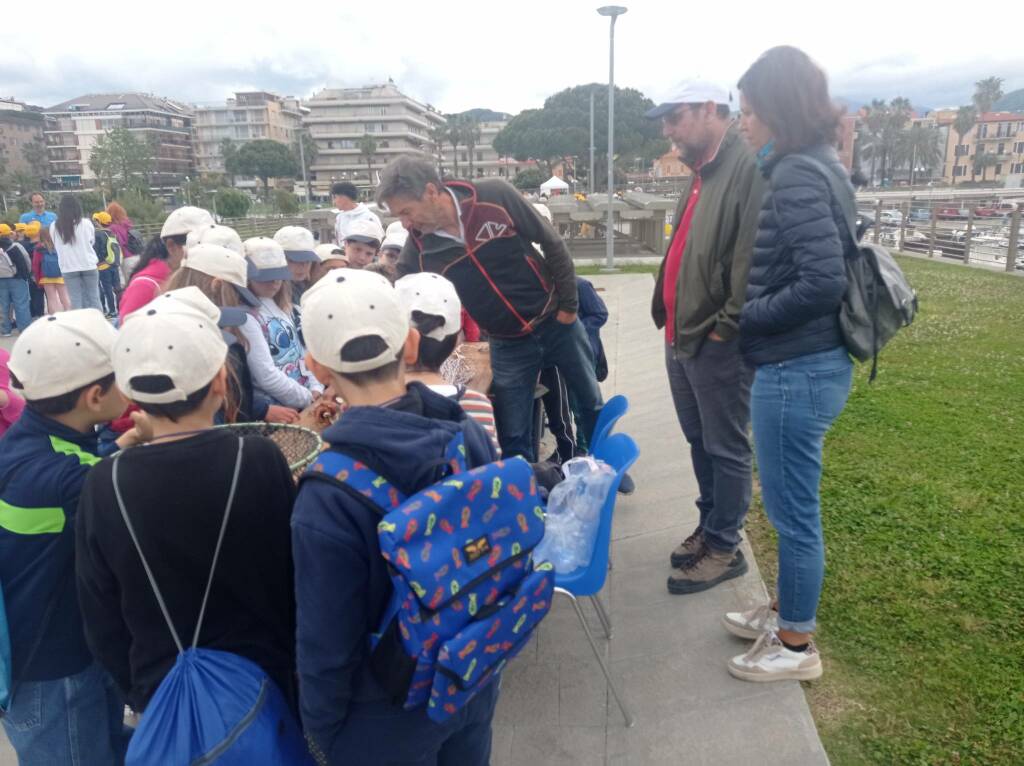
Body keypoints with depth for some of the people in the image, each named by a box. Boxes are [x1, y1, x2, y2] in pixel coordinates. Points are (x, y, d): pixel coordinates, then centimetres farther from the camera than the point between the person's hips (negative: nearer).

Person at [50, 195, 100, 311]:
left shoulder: (54, 226, -4)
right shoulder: (86, 223, -7)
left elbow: (55, 246, 2)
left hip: (68, 268, 1)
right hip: (89, 265, -1)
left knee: (75, 300, 5)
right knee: (93, 297, 6)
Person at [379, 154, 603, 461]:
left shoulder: (496, 195, -21)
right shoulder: (418, 252, -15)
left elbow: (552, 243, -10)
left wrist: (569, 304, -8)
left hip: (557, 322, 0)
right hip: (507, 345, 1)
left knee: (591, 404, 17)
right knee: (513, 438, 2)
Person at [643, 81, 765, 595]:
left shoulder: (749, 168, -15)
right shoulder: (702, 172, 16)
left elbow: (752, 259, -23)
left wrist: (724, 328, -18)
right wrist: (673, 320, 13)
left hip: (717, 343, -9)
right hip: (681, 337, 9)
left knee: (726, 450, 5)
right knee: (700, 442, 19)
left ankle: (725, 549, 20)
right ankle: (709, 528, 35)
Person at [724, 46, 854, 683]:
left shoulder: (796, 175, -18)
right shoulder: (816, 165, 12)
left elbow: (824, 284, -26)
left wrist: (743, 317, -13)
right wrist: (751, 315, 8)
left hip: (796, 371, -10)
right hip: (811, 364, 10)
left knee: (793, 511, 5)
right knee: (792, 506, 21)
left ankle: (797, 645, 24)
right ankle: (786, 612, 39)